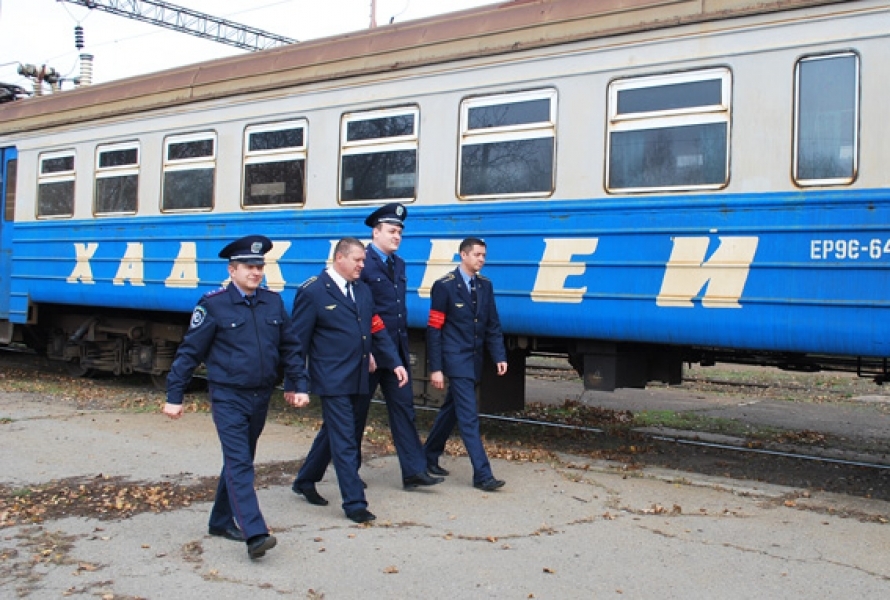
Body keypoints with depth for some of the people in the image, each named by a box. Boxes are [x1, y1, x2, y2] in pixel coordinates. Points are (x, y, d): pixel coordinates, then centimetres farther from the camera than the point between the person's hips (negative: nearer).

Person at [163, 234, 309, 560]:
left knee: (240, 461, 16)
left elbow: (290, 346, 12)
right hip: (228, 398, -5)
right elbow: (189, 352, -6)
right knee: (239, 464, -11)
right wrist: (174, 396, -6)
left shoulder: (273, 302, 5)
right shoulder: (213, 305, -8)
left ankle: (222, 521, 32)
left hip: (261, 397, 5)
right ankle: (255, 534, -16)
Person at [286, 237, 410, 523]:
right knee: (344, 441, -4)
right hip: (332, 379, -7)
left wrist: (395, 363, 2)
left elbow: (377, 330, 13)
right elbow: (298, 341, -8)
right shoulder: (312, 292, -9)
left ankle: (305, 481, 38)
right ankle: (354, 503, 3)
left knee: (332, 433, 19)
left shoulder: (362, 290, 11)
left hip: (358, 379, 7)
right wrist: (296, 384, -10)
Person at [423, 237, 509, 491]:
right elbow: (434, 329, -10)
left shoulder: (485, 285, 7)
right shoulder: (445, 286, -10)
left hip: (474, 359, 7)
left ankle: (429, 457, 32)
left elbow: (493, 325, 10)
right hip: (455, 359, -6)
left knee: (450, 410, 17)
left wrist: (500, 356, -1)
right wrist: (435, 368, -13)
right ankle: (482, 474, -7)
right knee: (469, 416, -8)